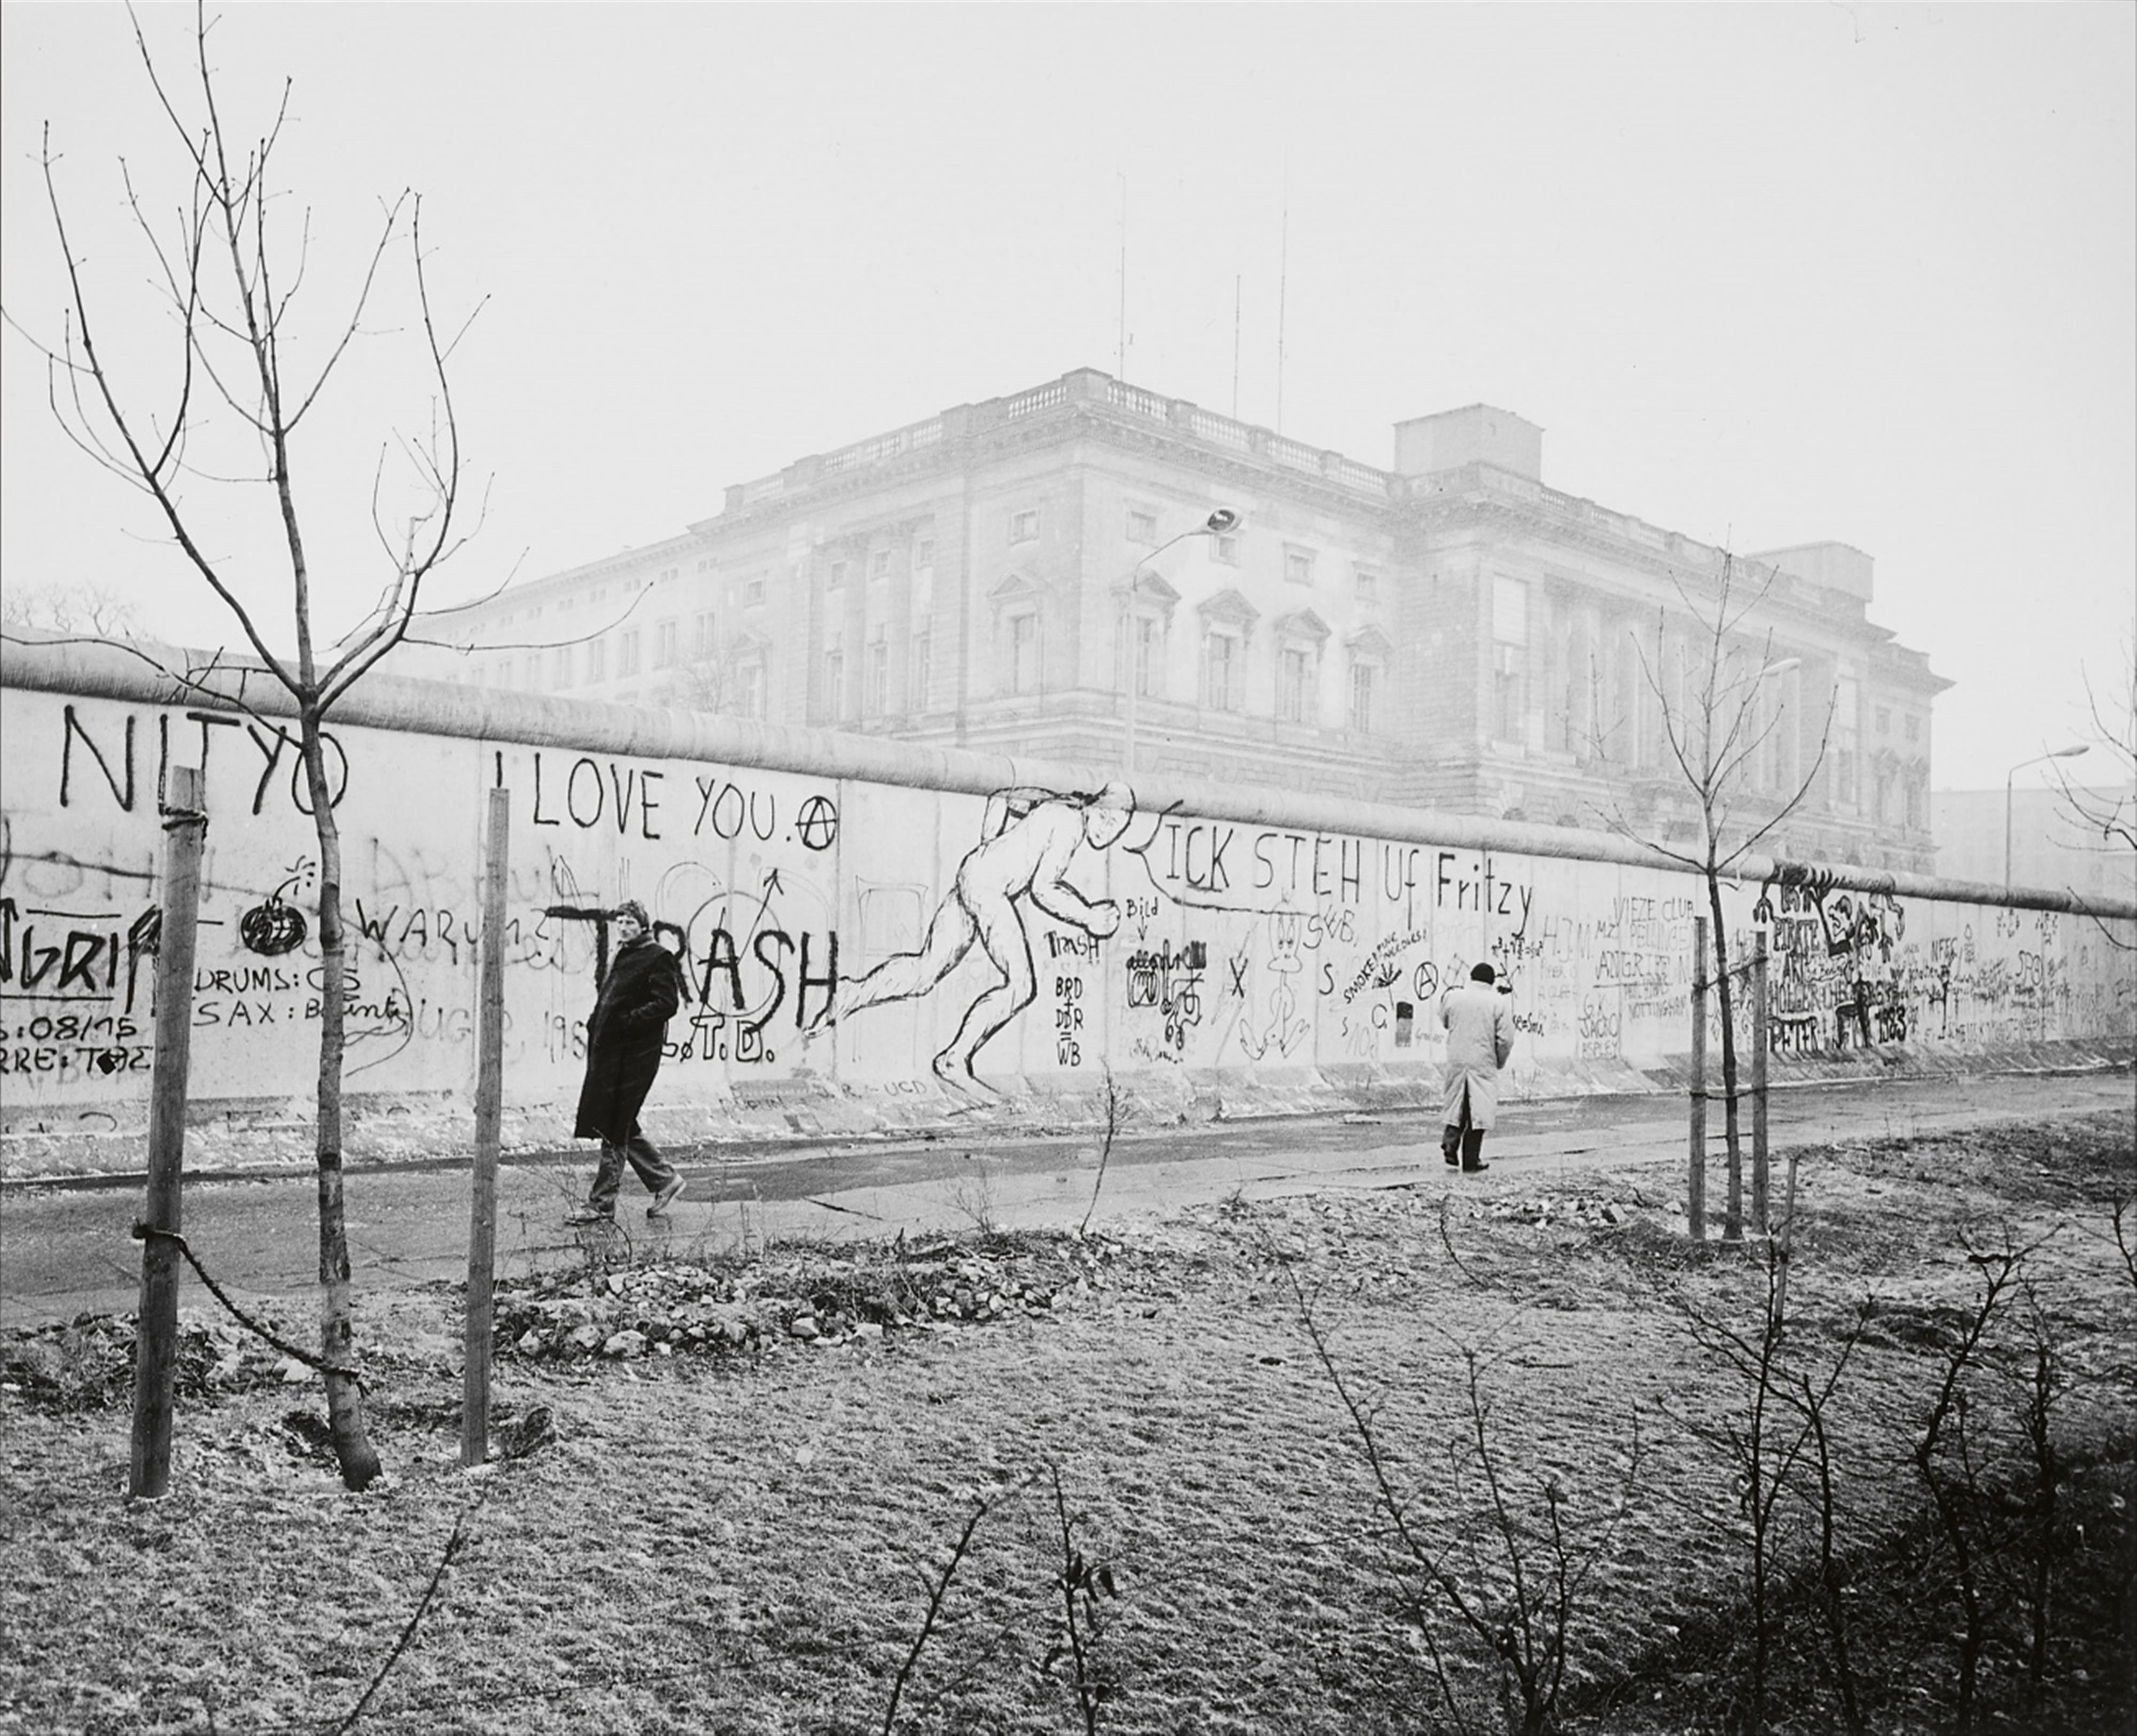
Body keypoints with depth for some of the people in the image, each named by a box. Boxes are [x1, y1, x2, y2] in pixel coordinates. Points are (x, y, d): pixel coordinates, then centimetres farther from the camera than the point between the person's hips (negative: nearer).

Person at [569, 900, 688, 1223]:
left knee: (615, 1129, -5)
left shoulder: (658, 959, -7)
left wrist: (629, 1020, -22)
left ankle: (602, 1205, 2)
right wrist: (596, 1021, 10)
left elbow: (667, 1003, -16)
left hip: (634, 1055, -9)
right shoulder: (621, 957, 20)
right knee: (621, 1127, 11)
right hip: (609, 1051, 9)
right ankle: (665, 1181, 24)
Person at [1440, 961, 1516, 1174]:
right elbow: (1506, 1039, -8)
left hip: (1456, 1060, 3)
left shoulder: (1452, 997, 0)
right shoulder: (1498, 1002, -7)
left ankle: (1450, 1141, 2)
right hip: (1483, 1063, -3)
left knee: (1458, 1107, 19)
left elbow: (1445, 1021, 18)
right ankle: (1471, 1163, 6)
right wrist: (1500, 1061, 7)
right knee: (1478, 1111, 4)